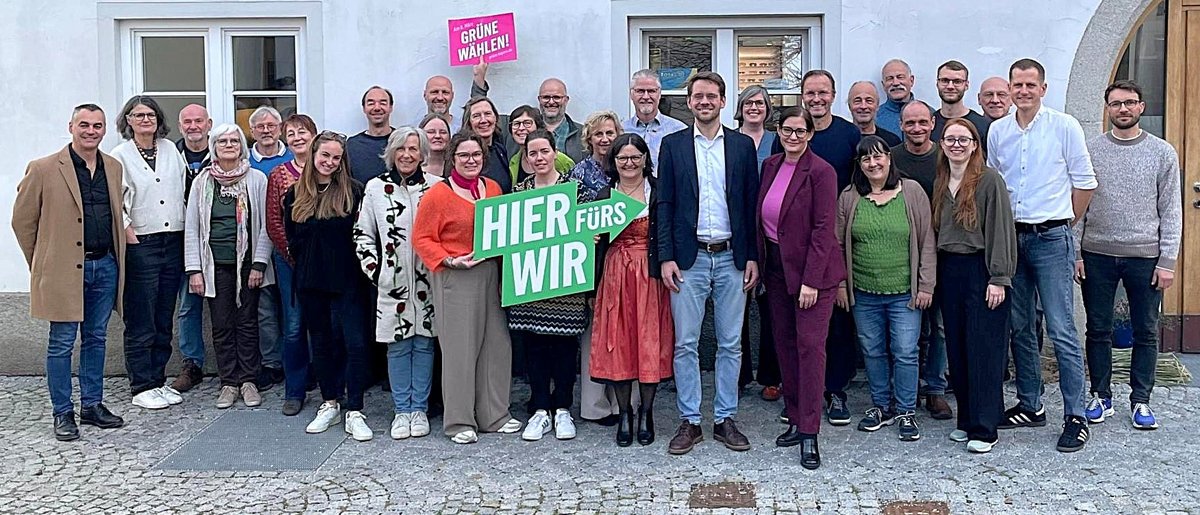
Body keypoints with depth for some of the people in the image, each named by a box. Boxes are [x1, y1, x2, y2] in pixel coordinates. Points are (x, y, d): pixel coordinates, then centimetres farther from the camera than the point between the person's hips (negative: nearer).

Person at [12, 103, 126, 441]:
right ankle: (63, 413, 12)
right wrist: (42, 261, 4)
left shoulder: (114, 168, 9)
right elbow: (22, 220, 0)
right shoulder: (44, 169, -6)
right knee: (62, 343, 2)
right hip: (64, 270, -5)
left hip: (106, 266, 5)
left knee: (96, 339, 13)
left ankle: (92, 406, 24)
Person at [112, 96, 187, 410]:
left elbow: (186, 187, 15)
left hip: (173, 241, 5)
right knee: (141, 324, -1)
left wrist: (186, 229, 9)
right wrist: (128, 231, -15)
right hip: (140, 246, -5)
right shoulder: (120, 156, -1)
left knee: (164, 322, 10)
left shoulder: (170, 150, 11)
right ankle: (142, 388, 8)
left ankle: (158, 381, 20)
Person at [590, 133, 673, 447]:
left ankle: (646, 413, 15)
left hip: (650, 275, -2)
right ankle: (624, 413, 15)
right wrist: (591, 239, -6)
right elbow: (595, 240, 13)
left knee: (649, 340, 1)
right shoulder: (603, 196, 8)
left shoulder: (658, 193, 0)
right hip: (615, 276, 2)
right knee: (617, 342, 3)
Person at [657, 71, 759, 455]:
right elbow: (664, 204, 2)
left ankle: (725, 419, 18)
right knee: (685, 344, 2)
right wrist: (666, 257, -5)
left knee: (730, 344, 7)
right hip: (689, 259, -1)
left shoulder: (742, 146, 6)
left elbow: (752, 204, 6)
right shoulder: (673, 145, 4)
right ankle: (690, 421, 12)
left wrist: (753, 257, 0)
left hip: (732, 258, 1)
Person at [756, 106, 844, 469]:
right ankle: (796, 421, 23)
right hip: (775, 266, 7)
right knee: (785, 344, 11)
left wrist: (811, 280, -19)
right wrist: (758, 263, 8)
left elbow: (823, 229, -15)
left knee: (810, 345, -7)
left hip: (811, 269, -7)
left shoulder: (821, 172, -12)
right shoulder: (770, 166, 8)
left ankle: (809, 434, -3)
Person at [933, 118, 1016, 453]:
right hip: (949, 272, 6)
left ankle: (984, 428, 5)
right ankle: (966, 420, 21)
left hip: (981, 270, -6)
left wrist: (998, 278, -15)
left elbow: (1001, 229, -11)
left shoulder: (989, 179, -8)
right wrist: (934, 277, 10)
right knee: (957, 349, 10)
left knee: (984, 350, -2)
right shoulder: (940, 184, 11)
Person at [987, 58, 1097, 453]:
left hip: (1051, 239, -5)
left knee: (1061, 331, -6)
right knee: (1019, 328, 10)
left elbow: (1085, 182, 1)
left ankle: (1076, 416, 1)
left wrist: (1061, 223, 5)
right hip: (1010, 239, 5)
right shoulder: (997, 131, 7)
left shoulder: (1065, 127, -4)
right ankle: (1030, 405, 22)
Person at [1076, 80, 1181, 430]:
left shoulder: (1163, 152, 3)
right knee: (1098, 331, 7)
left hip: (1145, 256, 0)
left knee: (1146, 333, 6)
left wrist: (1167, 260, -4)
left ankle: (1141, 401, 17)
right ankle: (1101, 397, 18)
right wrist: (1075, 252, -3)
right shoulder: (1090, 149, 4)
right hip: (1097, 255, 1)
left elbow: (1171, 211, 2)